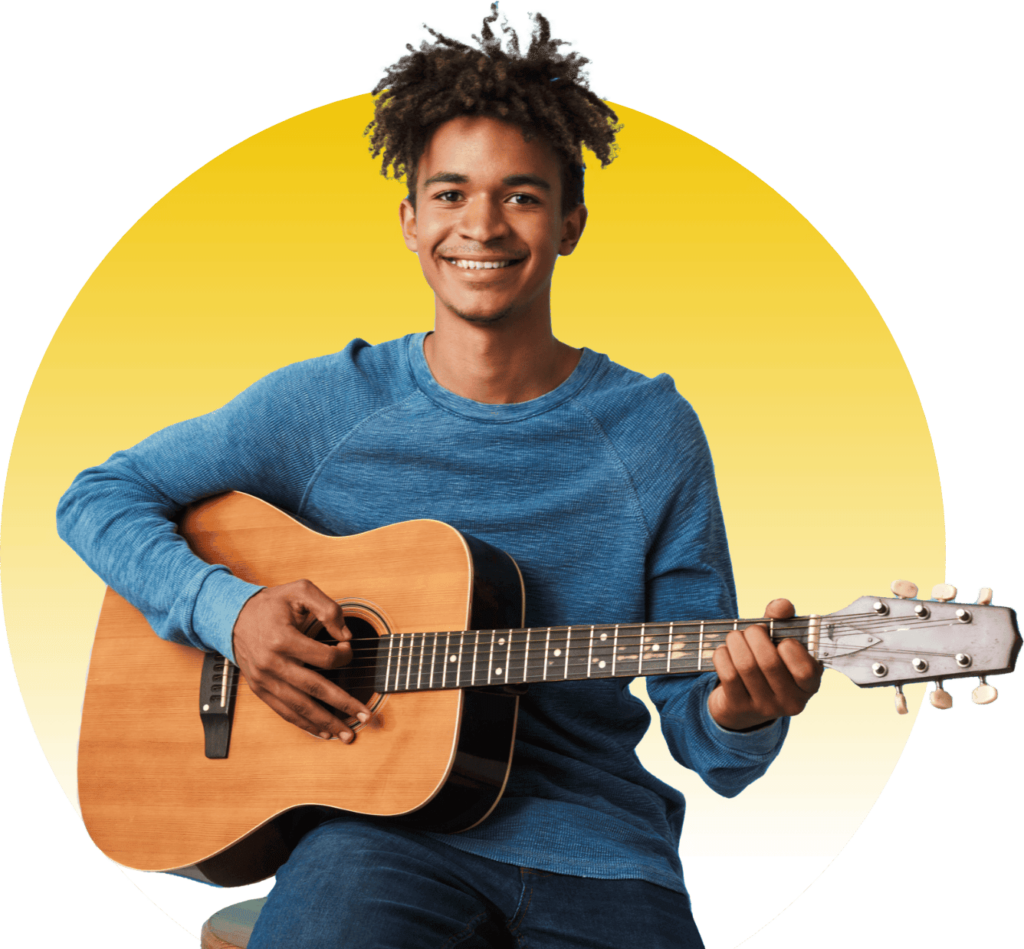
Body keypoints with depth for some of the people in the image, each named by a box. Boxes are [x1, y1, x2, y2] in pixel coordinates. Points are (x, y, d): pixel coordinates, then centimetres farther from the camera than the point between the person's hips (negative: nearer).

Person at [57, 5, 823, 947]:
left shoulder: (651, 431, 3)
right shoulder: (325, 404, 3)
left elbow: (701, 729, 5)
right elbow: (98, 498, 8)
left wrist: (740, 719, -19)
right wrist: (228, 609, -9)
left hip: (600, 857, 2)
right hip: (382, 831, -1)